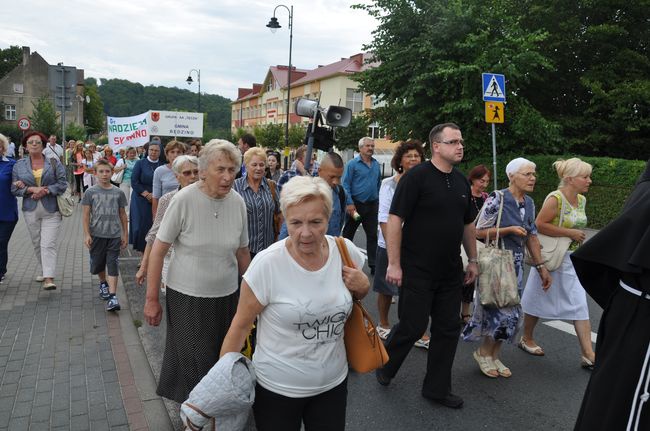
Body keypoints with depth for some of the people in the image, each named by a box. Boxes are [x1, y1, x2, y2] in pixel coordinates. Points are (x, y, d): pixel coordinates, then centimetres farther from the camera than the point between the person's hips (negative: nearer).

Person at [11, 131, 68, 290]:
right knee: (37, 243, 13)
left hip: (51, 210, -3)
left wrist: (45, 190, -17)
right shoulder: (19, 165, 7)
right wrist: (32, 189, -13)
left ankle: (49, 278, -14)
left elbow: (62, 184, -4)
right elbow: (14, 188, 4)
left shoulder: (54, 162, 1)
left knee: (48, 244, -10)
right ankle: (45, 271, 30)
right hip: (31, 210, 3)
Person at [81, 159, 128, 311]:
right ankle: (103, 283, 43)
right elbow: (86, 215, 0)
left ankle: (112, 296, -6)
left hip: (114, 235, -1)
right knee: (98, 264, 15)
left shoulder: (118, 192, 2)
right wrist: (87, 234, -7)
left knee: (113, 265, -5)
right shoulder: (90, 192, -1)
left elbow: (122, 214, 8)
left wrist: (125, 234, 7)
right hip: (96, 234, 1)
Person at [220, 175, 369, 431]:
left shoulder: (346, 251, -10)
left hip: (334, 381, 3)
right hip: (277, 388, -3)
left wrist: (362, 287, -12)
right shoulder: (267, 264, -22)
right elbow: (240, 325, -12)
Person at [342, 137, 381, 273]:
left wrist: (378, 201, 12)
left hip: (372, 205, 5)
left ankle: (373, 264, 11)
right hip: (356, 204, -4)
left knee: (372, 235, 5)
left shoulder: (376, 164, 9)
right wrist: (349, 203, -17)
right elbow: (345, 185, -11)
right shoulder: (352, 164, -7)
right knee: (348, 234, 8)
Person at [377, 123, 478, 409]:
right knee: (413, 326, 1)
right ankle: (384, 365, 31)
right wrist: (394, 264, -19)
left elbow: (468, 224, 19)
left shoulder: (461, 182, 10)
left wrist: (472, 260, 17)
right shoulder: (416, 177, -12)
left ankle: (437, 388, 27)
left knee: (448, 329, 11)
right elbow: (395, 219, -16)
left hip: (450, 272, 7)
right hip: (417, 270, -7)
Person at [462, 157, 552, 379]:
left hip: (516, 264, 7)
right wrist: (510, 230, -21)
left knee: (511, 314, 9)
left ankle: (494, 356, 24)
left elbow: (532, 237, 13)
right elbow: (479, 232, -14)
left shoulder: (529, 203, 8)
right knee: (502, 312, -6)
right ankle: (484, 352, 16)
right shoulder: (497, 199, -14)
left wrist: (541, 267, 10)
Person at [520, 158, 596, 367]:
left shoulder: (581, 200, 6)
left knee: (580, 305, 1)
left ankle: (588, 354, 5)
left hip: (573, 259, 7)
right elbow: (539, 224, -25)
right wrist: (570, 233, -23)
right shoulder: (555, 198, -19)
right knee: (538, 300, 10)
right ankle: (526, 338, 30)